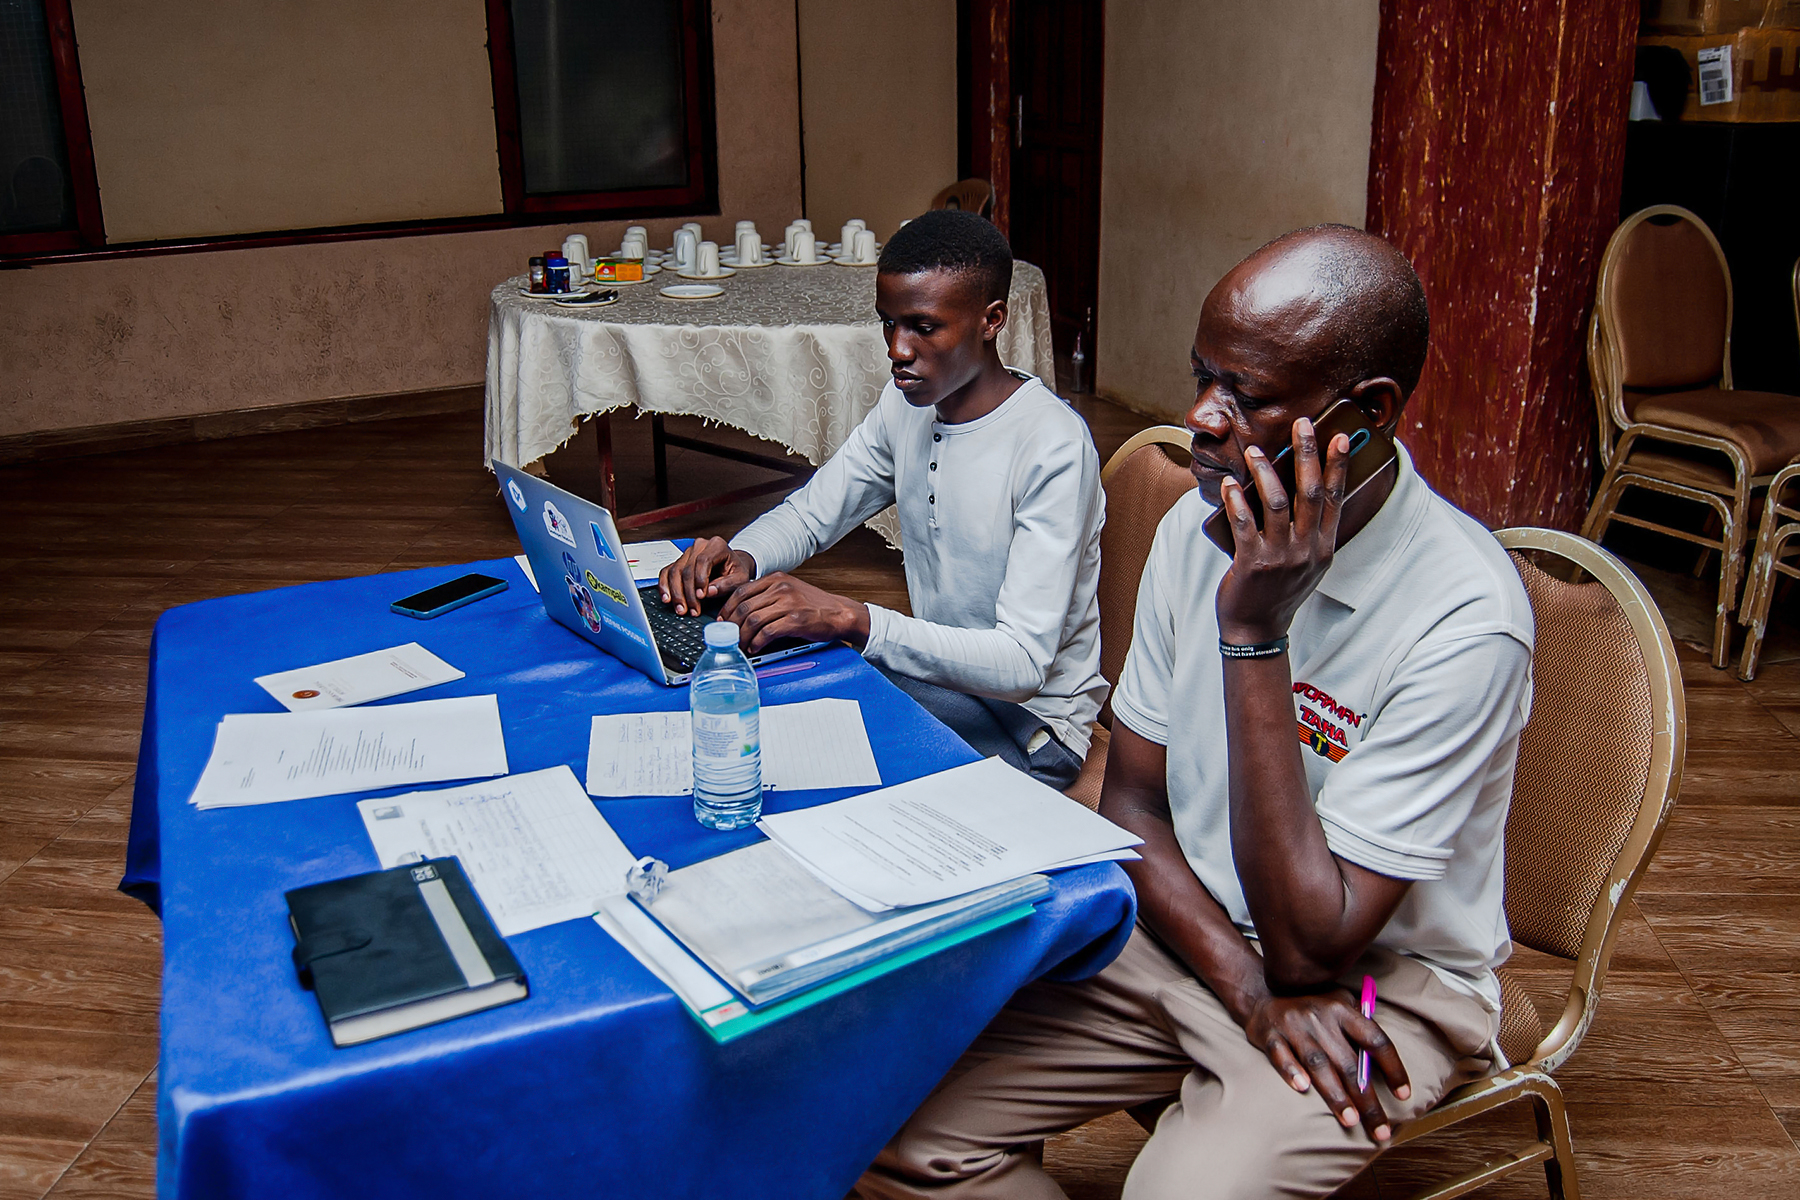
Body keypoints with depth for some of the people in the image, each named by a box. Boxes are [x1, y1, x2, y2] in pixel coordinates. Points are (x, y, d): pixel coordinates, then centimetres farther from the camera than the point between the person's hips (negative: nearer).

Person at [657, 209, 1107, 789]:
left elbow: (1023, 664, -29)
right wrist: (741, 558, -14)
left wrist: (851, 618, -40)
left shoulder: (1053, 447, -24)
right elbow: (809, 512, 11)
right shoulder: (908, 403, 1)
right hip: (938, 673, 7)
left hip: (1028, 725, -7)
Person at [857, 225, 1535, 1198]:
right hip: (1183, 930, 5)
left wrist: (1254, 632, -29)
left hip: (1382, 983, -4)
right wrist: (1250, 987, -15)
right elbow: (1130, 802, 2)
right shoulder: (1199, 524, -4)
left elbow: (1311, 948, -24)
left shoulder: (1463, 618, -23)